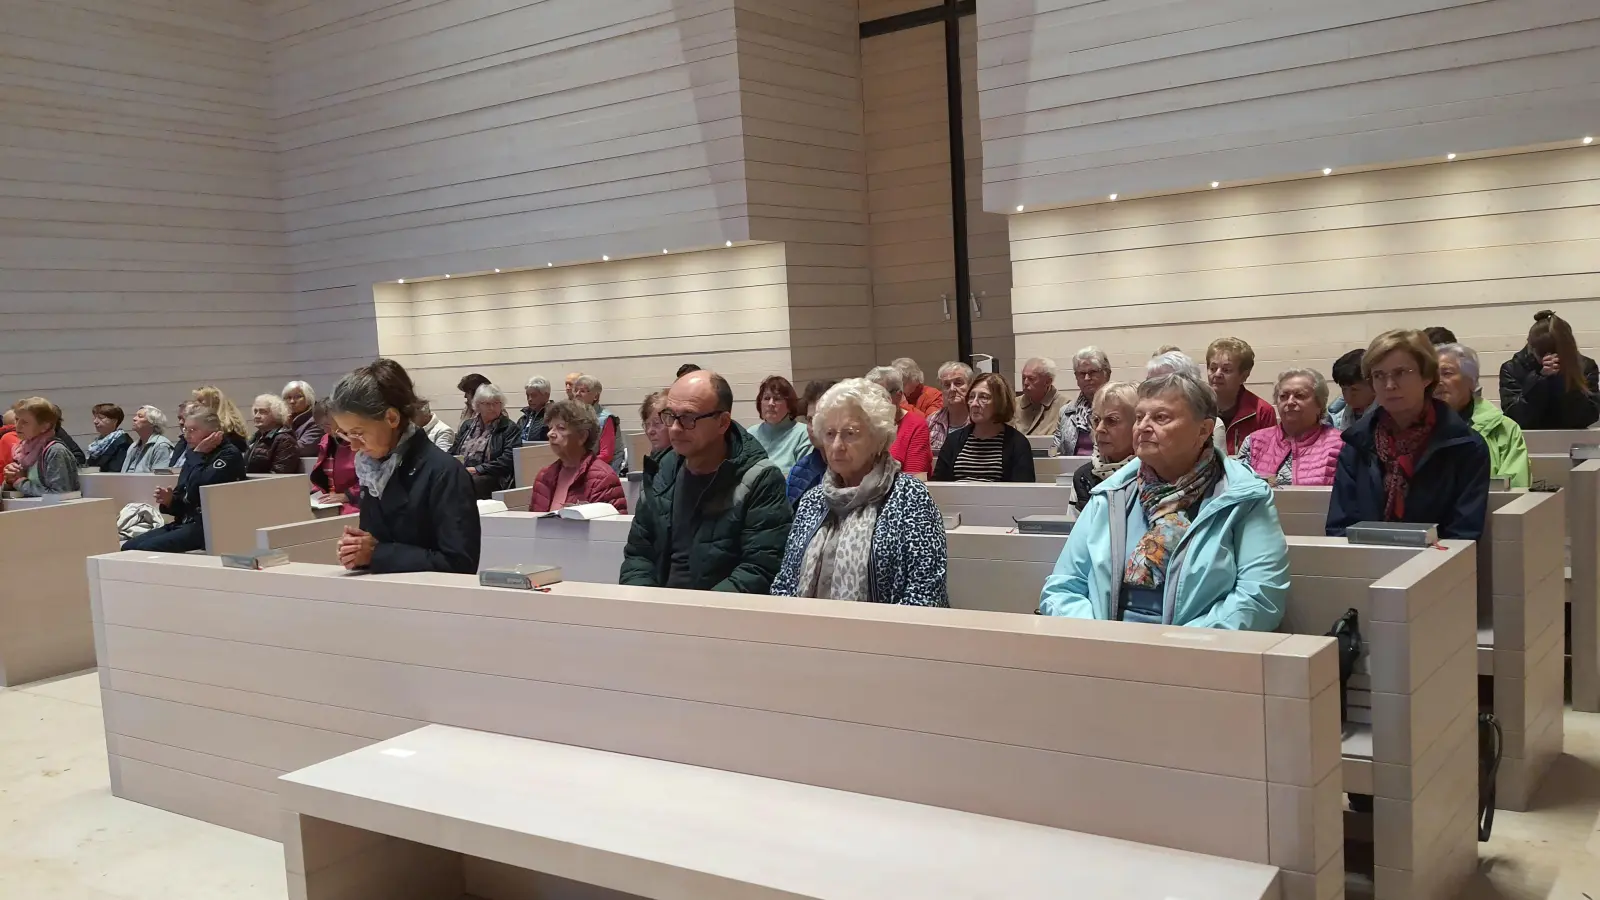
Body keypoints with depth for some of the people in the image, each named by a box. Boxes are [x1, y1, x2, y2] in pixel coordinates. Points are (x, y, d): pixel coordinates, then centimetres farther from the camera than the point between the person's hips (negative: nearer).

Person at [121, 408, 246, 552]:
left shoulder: (229, 454, -8)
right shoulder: (193, 456, 16)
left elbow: (198, 489, -22)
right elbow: (184, 502, 21)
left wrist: (198, 454, -11)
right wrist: (169, 501, -1)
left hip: (210, 528, -9)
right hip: (184, 523, 9)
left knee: (147, 548, -23)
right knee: (128, 547, -6)